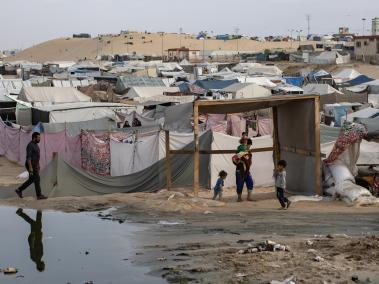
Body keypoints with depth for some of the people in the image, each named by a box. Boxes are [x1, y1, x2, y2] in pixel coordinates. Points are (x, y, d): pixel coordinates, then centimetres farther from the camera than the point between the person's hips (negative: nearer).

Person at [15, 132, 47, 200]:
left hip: (34, 165, 10)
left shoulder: (35, 145, 12)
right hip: (31, 165, -10)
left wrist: (38, 165, 24)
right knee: (37, 179, -5)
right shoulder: (30, 145, -20)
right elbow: (28, 157, -23)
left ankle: (19, 190, 22)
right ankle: (39, 195, 2)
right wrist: (30, 167, -26)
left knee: (31, 180, 14)